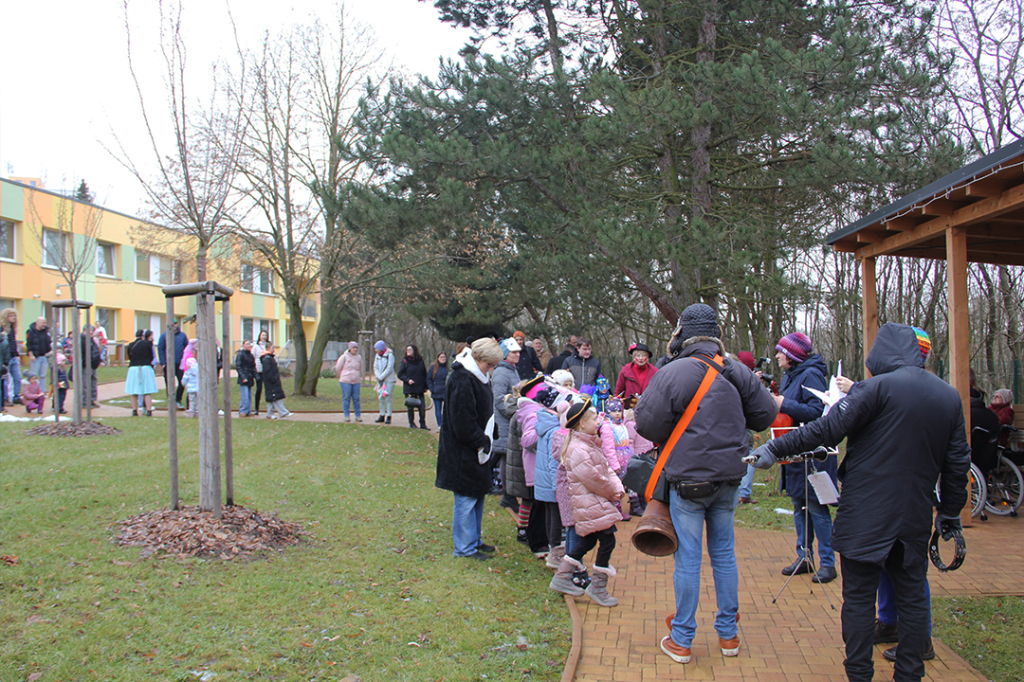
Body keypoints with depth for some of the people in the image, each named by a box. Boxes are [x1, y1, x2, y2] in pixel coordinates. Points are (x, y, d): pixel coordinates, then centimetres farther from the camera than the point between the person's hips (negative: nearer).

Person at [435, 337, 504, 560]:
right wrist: (480, 443, -16)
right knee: (466, 499, -1)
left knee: (478, 495, 17)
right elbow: (463, 421, -24)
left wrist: (484, 441, 10)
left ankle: (474, 540, 29)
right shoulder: (462, 380, -21)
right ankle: (464, 548, 10)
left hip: (477, 449, 10)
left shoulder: (476, 377, 12)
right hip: (463, 452, -10)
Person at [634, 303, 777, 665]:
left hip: (688, 479, -4)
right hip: (728, 476, 4)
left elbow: (647, 422, -14)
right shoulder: (738, 373, 1)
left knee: (687, 559, 3)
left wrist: (666, 438, 7)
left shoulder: (673, 373, -14)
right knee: (724, 553, 16)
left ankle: (681, 641, 14)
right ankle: (728, 635, 26)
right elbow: (765, 415, 9)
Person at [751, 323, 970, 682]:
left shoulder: (879, 387, -13)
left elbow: (827, 429, -17)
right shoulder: (950, 397, 7)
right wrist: (950, 513, 22)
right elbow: (957, 461, 12)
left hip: (867, 513, -5)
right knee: (912, 594, 15)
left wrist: (776, 448, -10)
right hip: (915, 516, 6)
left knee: (859, 597, 3)